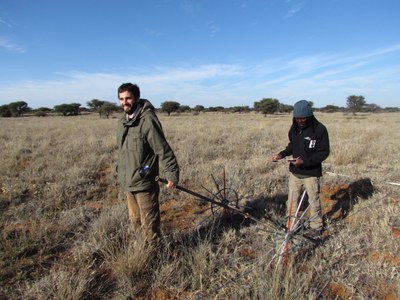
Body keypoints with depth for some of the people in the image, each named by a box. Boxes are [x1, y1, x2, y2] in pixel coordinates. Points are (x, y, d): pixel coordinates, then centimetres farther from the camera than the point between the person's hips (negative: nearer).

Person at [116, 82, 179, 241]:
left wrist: (172, 173, -21)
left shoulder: (147, 120, -17)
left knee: (149, 223, 2)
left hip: (144, 183, -8)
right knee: (135, 220, 21)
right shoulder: (122, 121, 9)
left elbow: (163, 149, -19)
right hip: (127, 183, 8)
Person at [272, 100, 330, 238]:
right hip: (294, 171, 5)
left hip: (311, 173, -5)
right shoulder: (294, 128, 1)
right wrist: (282, 154, -5)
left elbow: (324, 152, -14)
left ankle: (316, 226, 31)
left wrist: (305, 161, -24)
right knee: (292, 199, 13)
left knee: (313, 200, 11)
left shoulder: (320, 129, -16)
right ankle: (291, 224, 30)